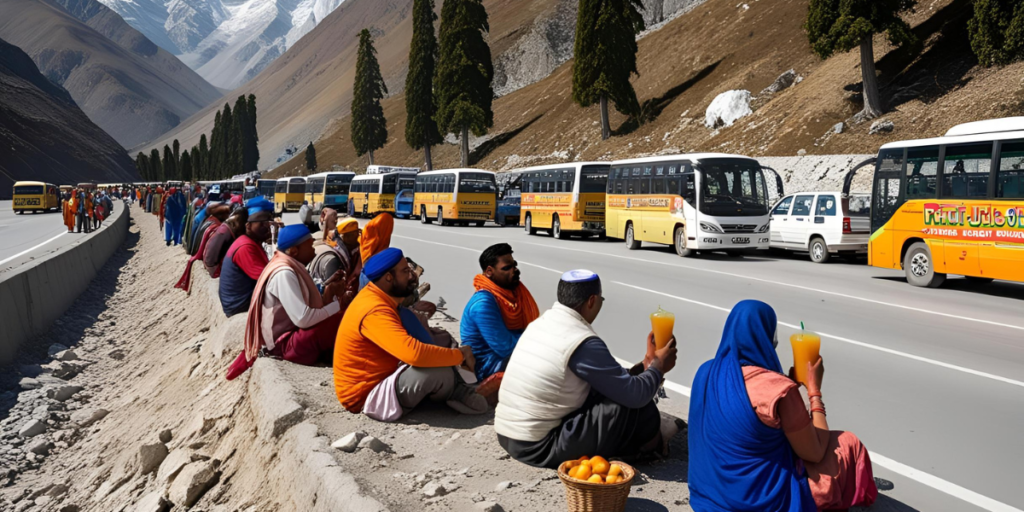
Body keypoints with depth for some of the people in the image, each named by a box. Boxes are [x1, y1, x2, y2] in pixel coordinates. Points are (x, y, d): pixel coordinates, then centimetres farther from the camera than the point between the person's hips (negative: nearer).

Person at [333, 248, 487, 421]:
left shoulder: (375, 296, 3)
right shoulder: (375, 312, -27)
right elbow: (415, 353, -39)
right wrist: (460, 355, -24)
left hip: (381, 377, 10)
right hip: (366, 397, -10)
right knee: (439, 371, -29)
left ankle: (457, 392, -3)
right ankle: (457, 396, 2)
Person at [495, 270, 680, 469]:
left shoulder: (541, 322, 6)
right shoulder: (583, 343, -20)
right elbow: (635, 395, -14)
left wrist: (644, 366, 18)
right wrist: (658, 367, 4)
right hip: (538, 448, -9)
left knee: (605, 387, 16)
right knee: (632, 405, -4)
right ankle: (651, 439, 24)